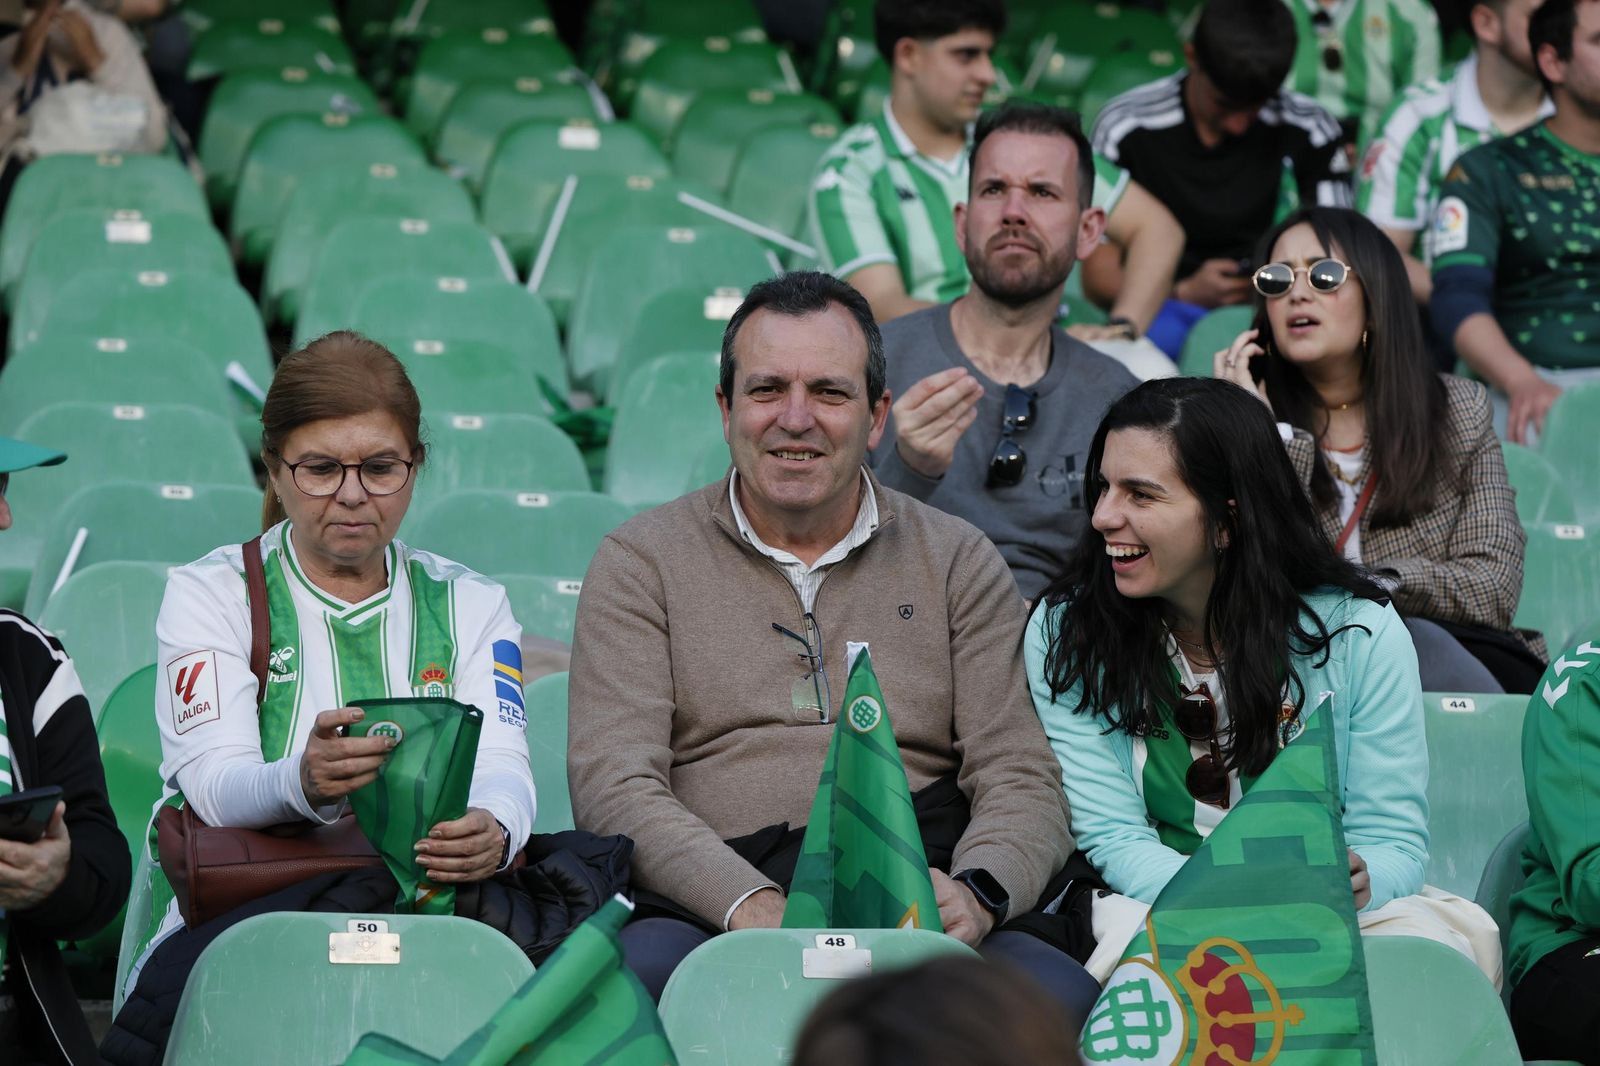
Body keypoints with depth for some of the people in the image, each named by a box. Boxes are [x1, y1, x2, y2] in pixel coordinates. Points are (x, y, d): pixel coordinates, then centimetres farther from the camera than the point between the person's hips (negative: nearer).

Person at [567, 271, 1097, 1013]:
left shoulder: (959, 563, 17)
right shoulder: (642, 562, 12)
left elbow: (1022, 782, 10)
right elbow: (613, 785, 0)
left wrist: (975, 891, -15)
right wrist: (752, 905, -19)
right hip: (712, 917, -1)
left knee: (1058, 992, -33)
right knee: (640, 973, -38)